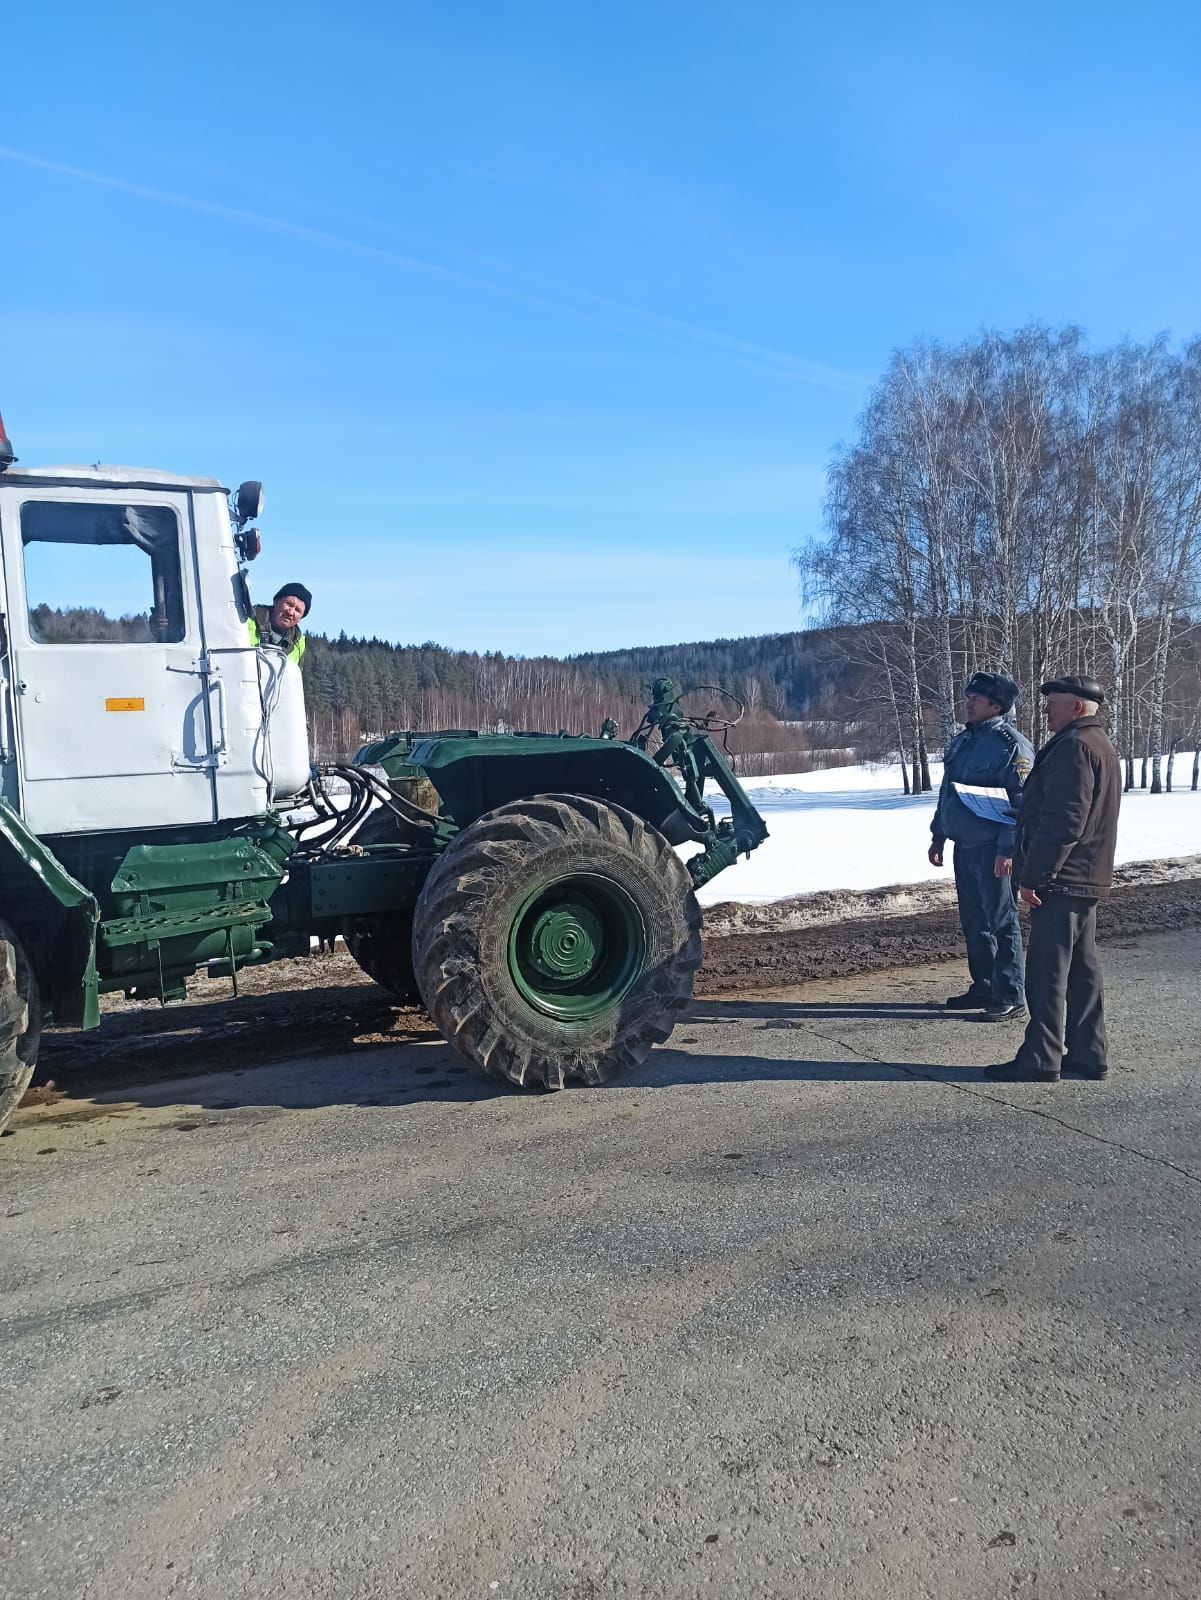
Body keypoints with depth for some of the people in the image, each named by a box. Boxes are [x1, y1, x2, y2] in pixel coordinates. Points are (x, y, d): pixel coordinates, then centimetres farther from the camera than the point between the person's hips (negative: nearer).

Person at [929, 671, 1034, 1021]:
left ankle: (1010, 998, 6)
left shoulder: (1011, 745, -12)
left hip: (993, 849, -8)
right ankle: (983, 987, 27)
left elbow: (1021, 802, -17)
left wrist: (1007, 849, -22)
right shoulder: (961, 740, 14)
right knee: (973, 922, 15)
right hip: (964, 845, 8)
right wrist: (938, 836, 19)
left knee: (1001, 922, -2)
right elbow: (946, 792, 21)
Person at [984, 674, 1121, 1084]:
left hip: (1060, 881, -11)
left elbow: (1063, 822, -23)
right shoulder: (1100, 745, 18)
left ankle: (1040, 1061, 1)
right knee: (1081, 970, 14)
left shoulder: (1073, 747, -16)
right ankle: (1087, 1055, 21)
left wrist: (1032, 875, -20)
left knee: (1046, 974, -5)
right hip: (1086, 879, 11)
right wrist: (1025, 812, 21)